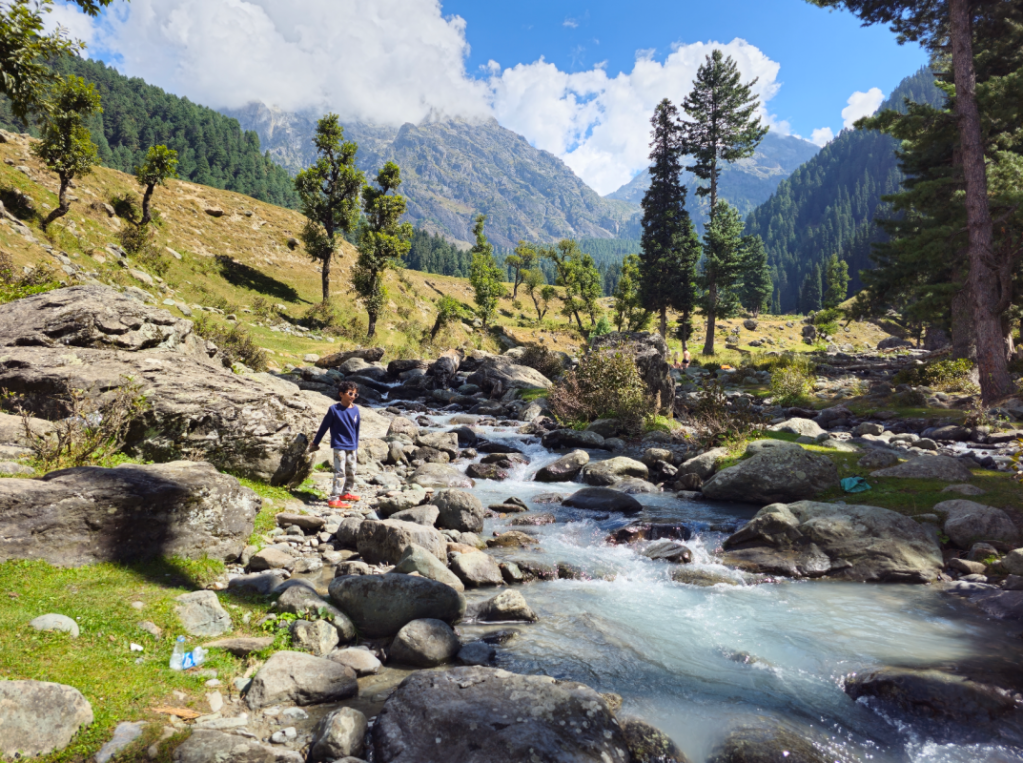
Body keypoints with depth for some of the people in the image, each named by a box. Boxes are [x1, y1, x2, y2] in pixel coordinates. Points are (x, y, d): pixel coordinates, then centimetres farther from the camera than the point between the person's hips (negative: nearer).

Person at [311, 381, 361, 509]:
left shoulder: (355, 409, 2)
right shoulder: (334, 409, -12)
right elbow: (324, 426, -2)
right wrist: (315, 442, 6)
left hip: (352, 447, 6)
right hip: (339, 446, -6)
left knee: (351, 472, 15)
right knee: (340, 472, -11)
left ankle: (346, 493, 33)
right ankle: (334, 499, -10)